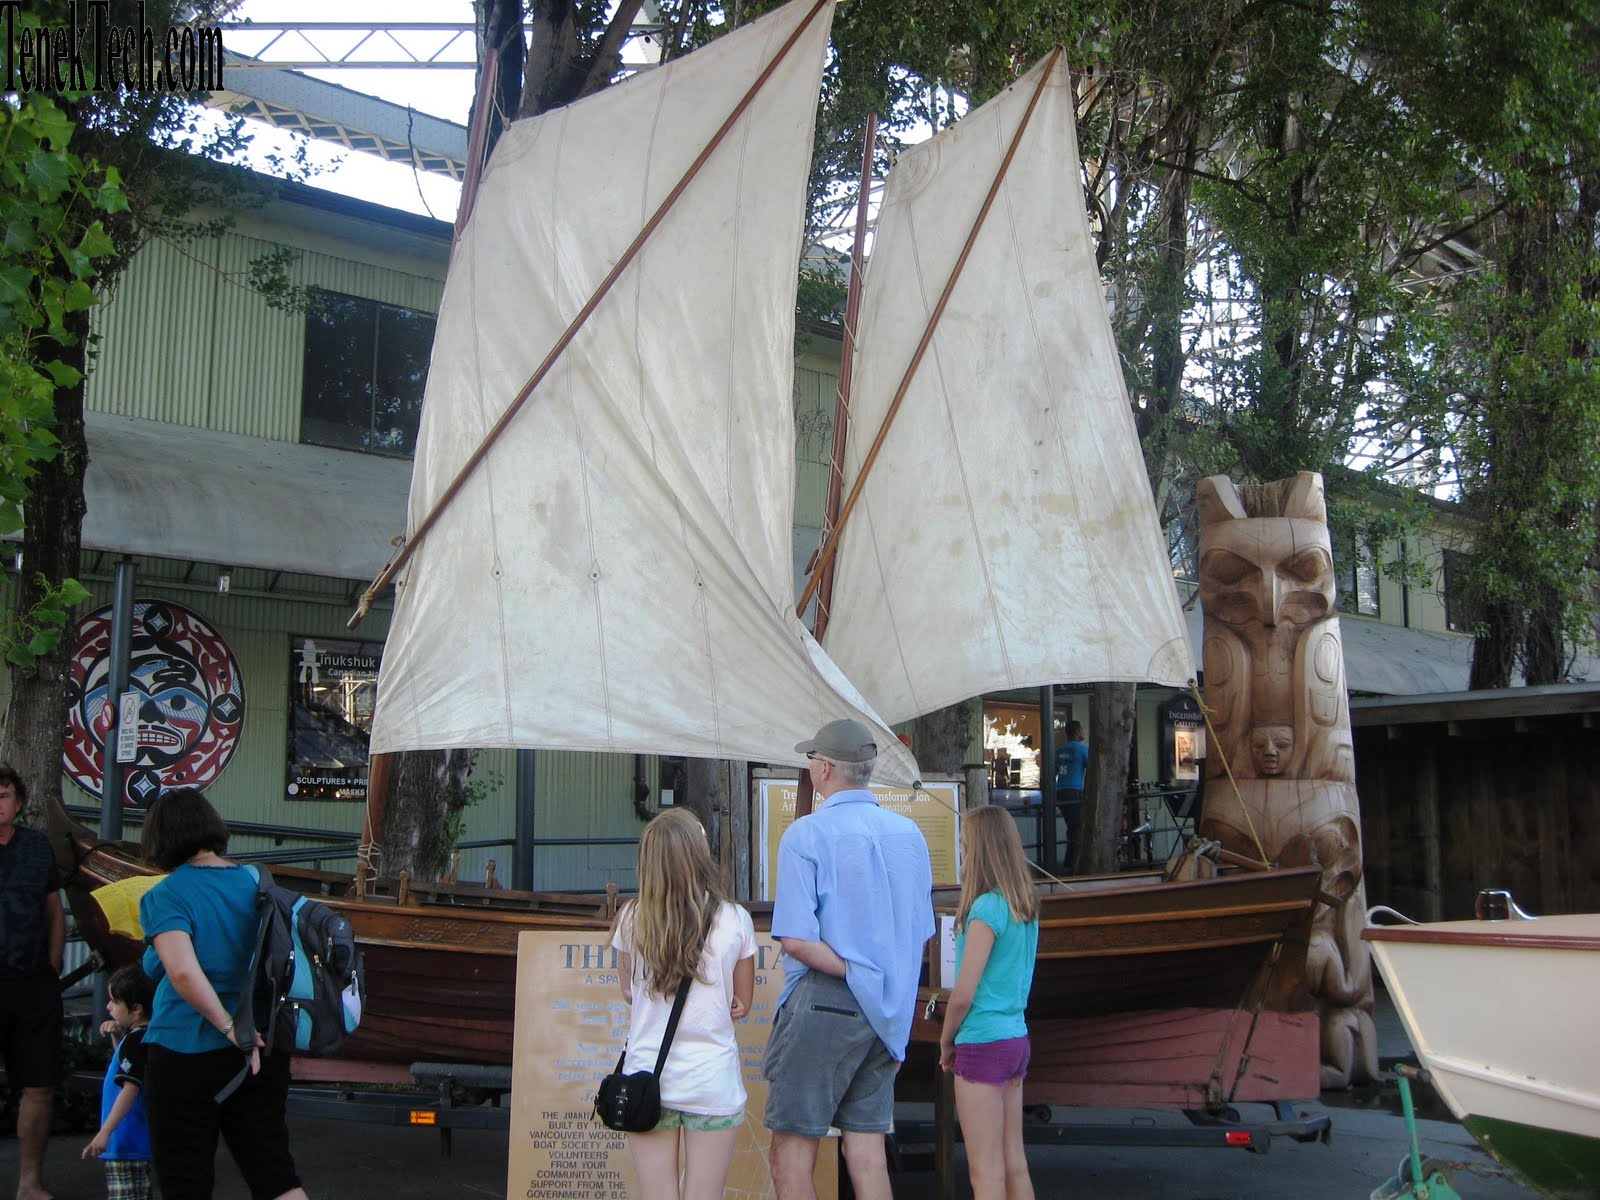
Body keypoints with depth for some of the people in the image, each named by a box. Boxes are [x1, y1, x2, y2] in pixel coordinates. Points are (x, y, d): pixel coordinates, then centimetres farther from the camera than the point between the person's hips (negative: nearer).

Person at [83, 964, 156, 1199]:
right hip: (141, 1141, 10)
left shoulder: (135, 1042, -19)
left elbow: (130, 1089, -27)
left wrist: (105, 1131, -31)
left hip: (127, 1142, -10)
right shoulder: (146, 1036, 10)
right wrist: (118, 1035, 11)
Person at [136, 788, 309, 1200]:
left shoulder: (164, 897, -10)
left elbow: (184, 973, -26)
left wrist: (232, 1029, -17)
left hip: (186, 1054, -5)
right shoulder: (255, 883, 6)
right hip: (263, 1054, 5)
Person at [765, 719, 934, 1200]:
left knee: (791, 1151, 2)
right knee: (867, 1148, 10)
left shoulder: (806, 835, -10)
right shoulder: (909, 834, 9)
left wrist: (852, 972, -8)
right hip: (888, 1015, 6)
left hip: (824, 1003, -6)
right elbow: (920, 933, 15)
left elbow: (795, 938, -19)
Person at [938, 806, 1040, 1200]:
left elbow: (963, 994, -16)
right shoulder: (1026, 906, 7)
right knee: (1015, 1163, 13)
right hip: (1016, 1039, 8)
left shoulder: (986, 908, -17)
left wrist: (946, 1042, 0)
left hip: (983, 1043, -8)